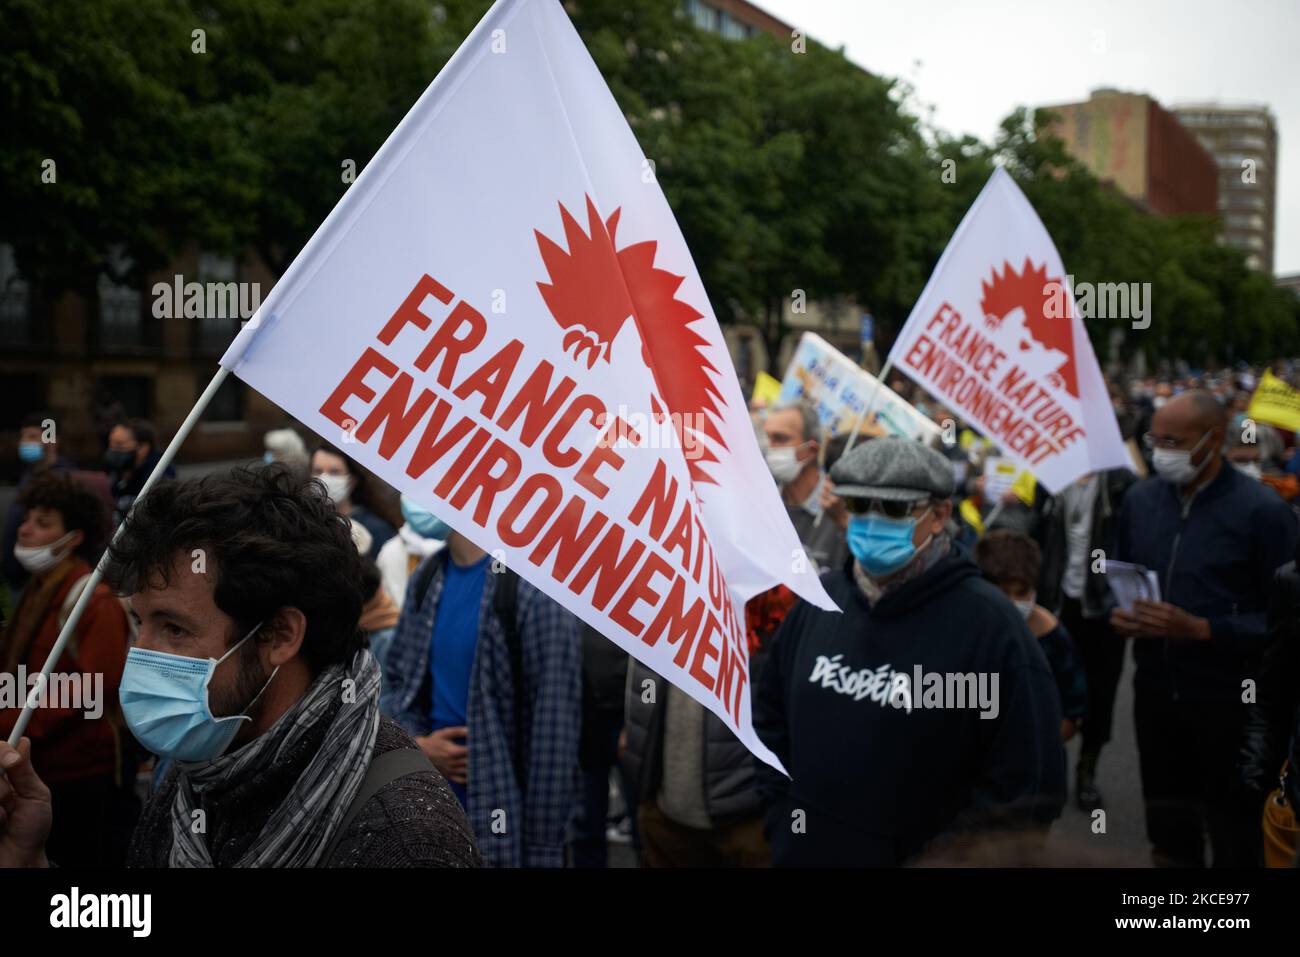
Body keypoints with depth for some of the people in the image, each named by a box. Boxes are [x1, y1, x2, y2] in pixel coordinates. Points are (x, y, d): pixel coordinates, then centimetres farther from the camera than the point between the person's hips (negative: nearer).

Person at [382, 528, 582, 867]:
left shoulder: (536, 585, -17)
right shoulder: (427, 576, 5)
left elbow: (555, 728, -16)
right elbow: (395, 679, 13)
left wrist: (543, 849, -15)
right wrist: (417, 743, -7)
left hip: (504, 819, -6)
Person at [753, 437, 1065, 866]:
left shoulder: (990, 624, -17)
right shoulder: (818, 600, 0)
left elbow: (1024, 788, -16)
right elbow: (770, 717, 11)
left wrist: (933, 859, -15)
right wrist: (780, 824, 4)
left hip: (921, 859, -4)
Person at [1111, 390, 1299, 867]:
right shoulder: (1139, 498, 3)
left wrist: (1200, 629, -24)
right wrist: (1117, 613, -6)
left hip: (1230, 702, -5)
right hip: (1155, 691, 5)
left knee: (1234, 836, 11)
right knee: (1168, 829, 19)